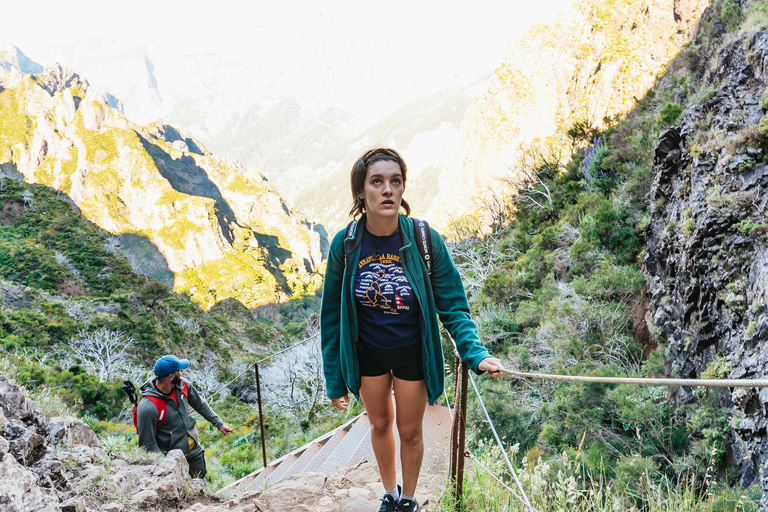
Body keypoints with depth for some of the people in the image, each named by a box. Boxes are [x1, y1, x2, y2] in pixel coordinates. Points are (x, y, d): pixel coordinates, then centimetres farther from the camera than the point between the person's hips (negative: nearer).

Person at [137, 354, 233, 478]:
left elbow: (200, 405, 7)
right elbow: (148, 445, -24)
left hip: (194, 449, 7)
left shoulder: (183, 386, -12)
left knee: (200, 482, 24)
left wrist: (219, 424, 10)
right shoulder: (147, 408, -32)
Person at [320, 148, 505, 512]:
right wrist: (334, 380, -2)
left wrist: (476, 354, -26)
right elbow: (332, 315, -5)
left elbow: (452, 307, -12)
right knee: (380, 424, 21)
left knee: (409, 431, 15)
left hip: (412, 354, -1)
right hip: (367, 355, 2)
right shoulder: (345, 244, -16)